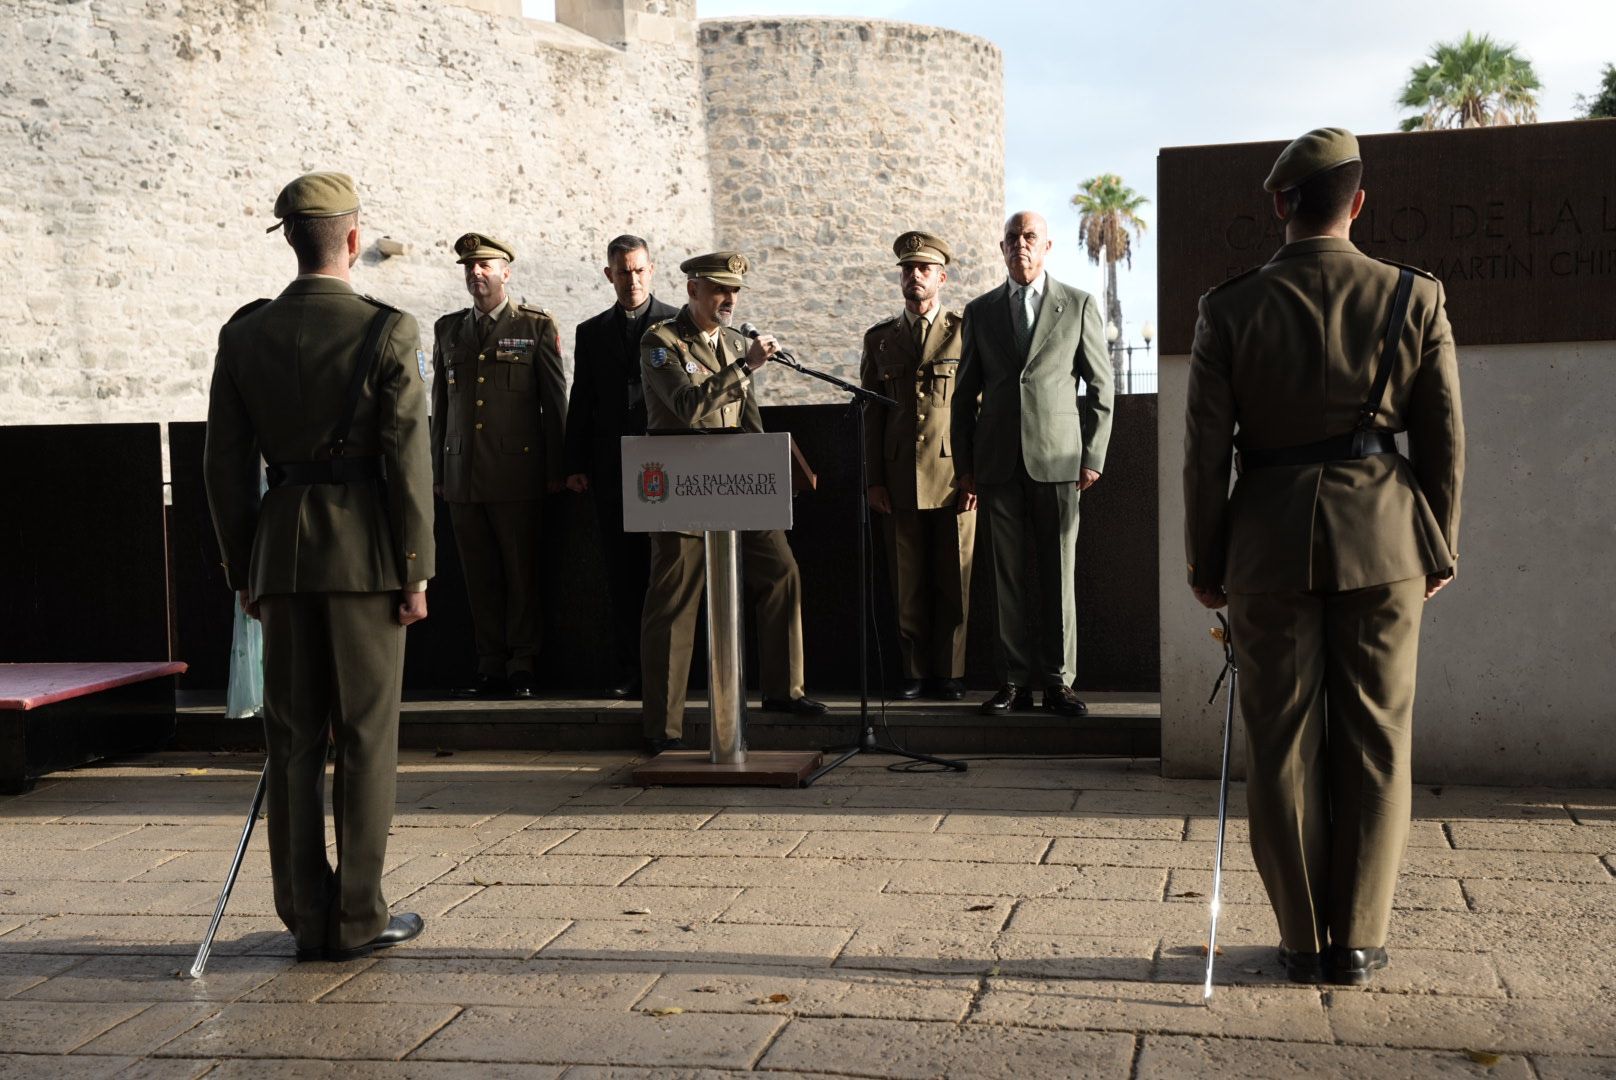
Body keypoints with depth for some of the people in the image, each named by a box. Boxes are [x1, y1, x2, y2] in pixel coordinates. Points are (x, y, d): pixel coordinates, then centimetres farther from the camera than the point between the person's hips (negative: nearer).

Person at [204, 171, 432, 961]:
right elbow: (407, 461, -10)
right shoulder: (388, 333, -9)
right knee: (365, 738, 4)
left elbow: (225, 464, 5)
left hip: (280, 549, 4)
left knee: (292, 739, 9)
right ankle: (357, 918, 8)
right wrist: (416, 571, -4)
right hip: (366, 552, -3)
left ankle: (305, 917, 15)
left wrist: (242, 569, 13)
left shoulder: (244, 334, 3)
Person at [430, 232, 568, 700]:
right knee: (479, 577, 5)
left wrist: (555, 471, 0)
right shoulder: (447, 329, 14)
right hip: (463, 476, 4)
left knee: (521, 573, 0)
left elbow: (555, 401, 3)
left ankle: (522, 668, 7)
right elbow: (440, 403, 17)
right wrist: (438, 471, 13)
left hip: (516, 473, -4)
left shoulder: (537, 326, 3)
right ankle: (490, 668, 12)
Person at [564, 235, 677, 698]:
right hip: (611, 470, 3)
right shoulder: (591, 333, 14)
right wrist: (576, 465, 5)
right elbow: (581, 403, 12)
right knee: (622, 574, 4)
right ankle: (630, 669, 9)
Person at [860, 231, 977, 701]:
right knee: (907, 584, 4)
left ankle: (949, 674, 9)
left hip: (956, 478, -2)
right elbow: (871, 413, 11)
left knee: (953, 583, 1)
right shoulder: (879, 339, 13)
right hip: (899, 481, 2)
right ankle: (916, 671, 12)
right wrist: (873, 480, 4)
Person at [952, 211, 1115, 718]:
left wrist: (1093, 457, -2)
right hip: (998, 461, 2)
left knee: (1059, 572, 0)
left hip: (1057, 459, -2)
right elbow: (965, 393, 13)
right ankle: (1015, 680, 9)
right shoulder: (980, 311, 12)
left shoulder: (1079, 306, 7)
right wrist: (963, 463, 7)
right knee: (1007, 573, 3)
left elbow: (1099, 386, 5)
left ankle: (1058, 681, 6)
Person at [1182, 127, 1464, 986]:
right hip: (1383, 540, 1)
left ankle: (1303, 939, 15)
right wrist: (1440, 547, 13)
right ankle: (1358, 940, 15)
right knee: (1374, 741, 9)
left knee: (1282, 745, 8)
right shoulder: (1414, 298, -2)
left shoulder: (1229, 309, -4)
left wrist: (1205, 564, 7)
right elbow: (1444, 440, 2)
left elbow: (1205, 452, -3)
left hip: (1271, 543, 0)